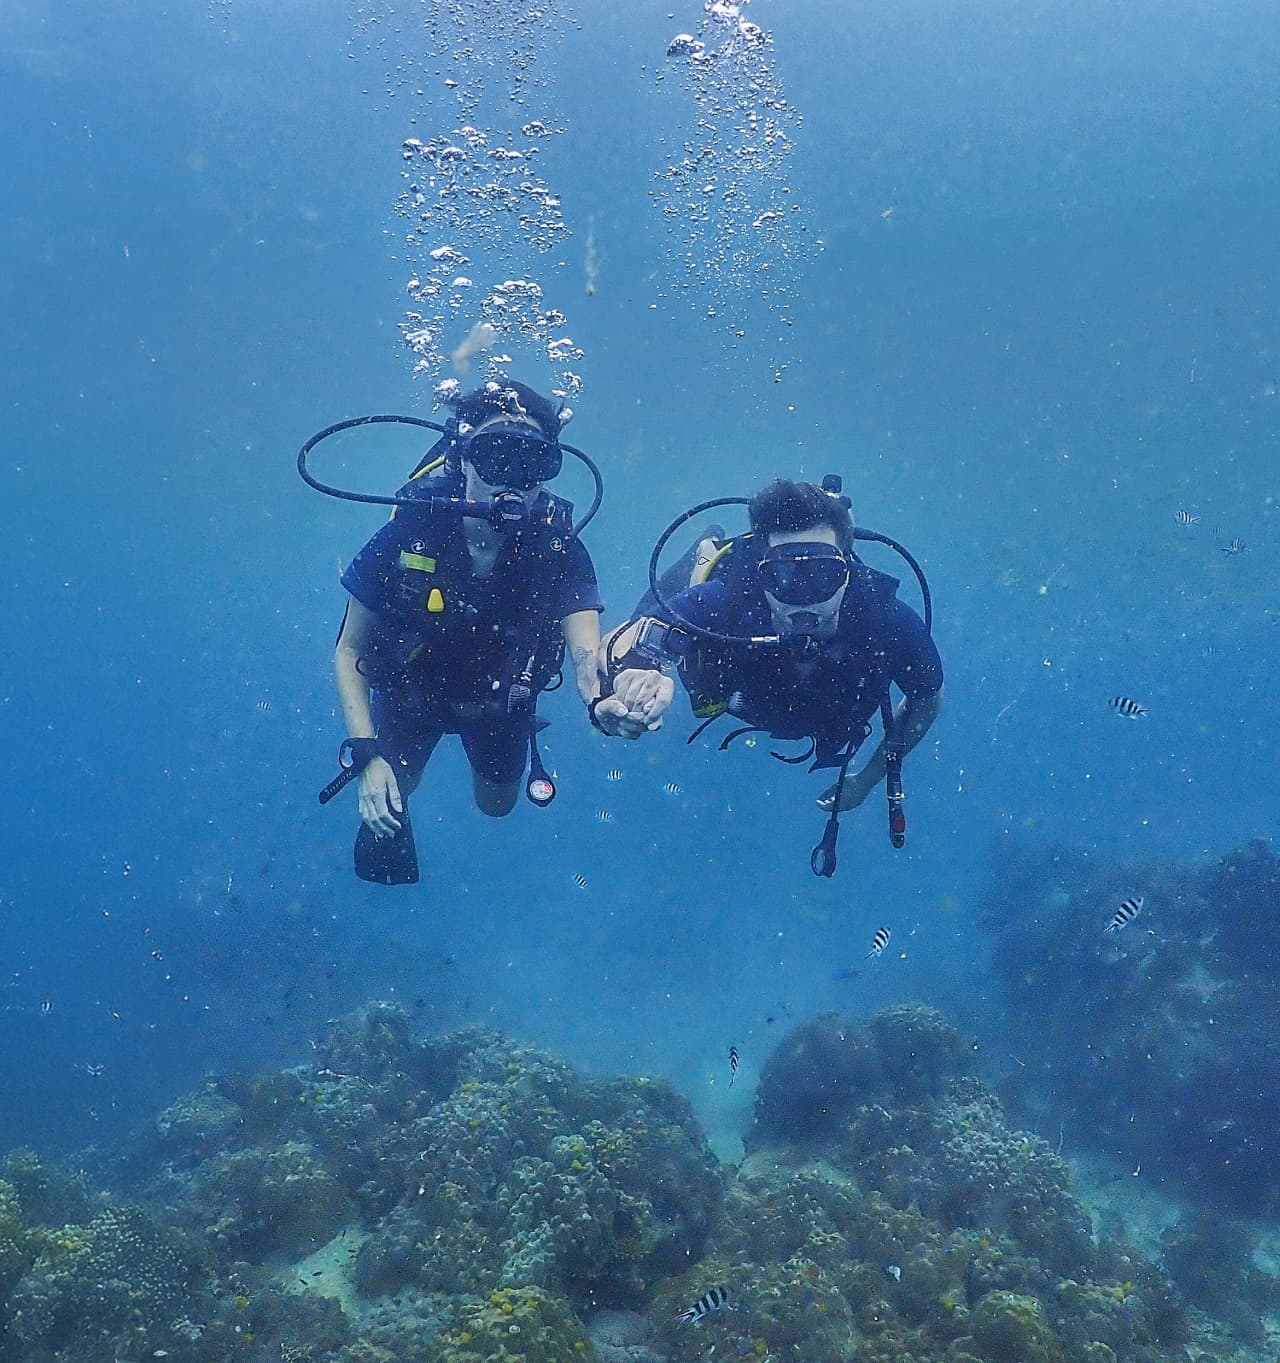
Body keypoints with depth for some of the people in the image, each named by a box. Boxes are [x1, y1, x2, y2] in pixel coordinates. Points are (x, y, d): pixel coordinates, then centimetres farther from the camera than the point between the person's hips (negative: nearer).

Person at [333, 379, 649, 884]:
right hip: (411, 687, -1)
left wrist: (605, 701, -67)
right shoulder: (409, 533, -34)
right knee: (385, 801, 8)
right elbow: (350, 651, -23)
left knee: (496, 806, 22)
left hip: (499, 699, 1)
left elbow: (586, 651, -42)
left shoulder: (558, 549, -31)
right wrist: (366, 755, -33)